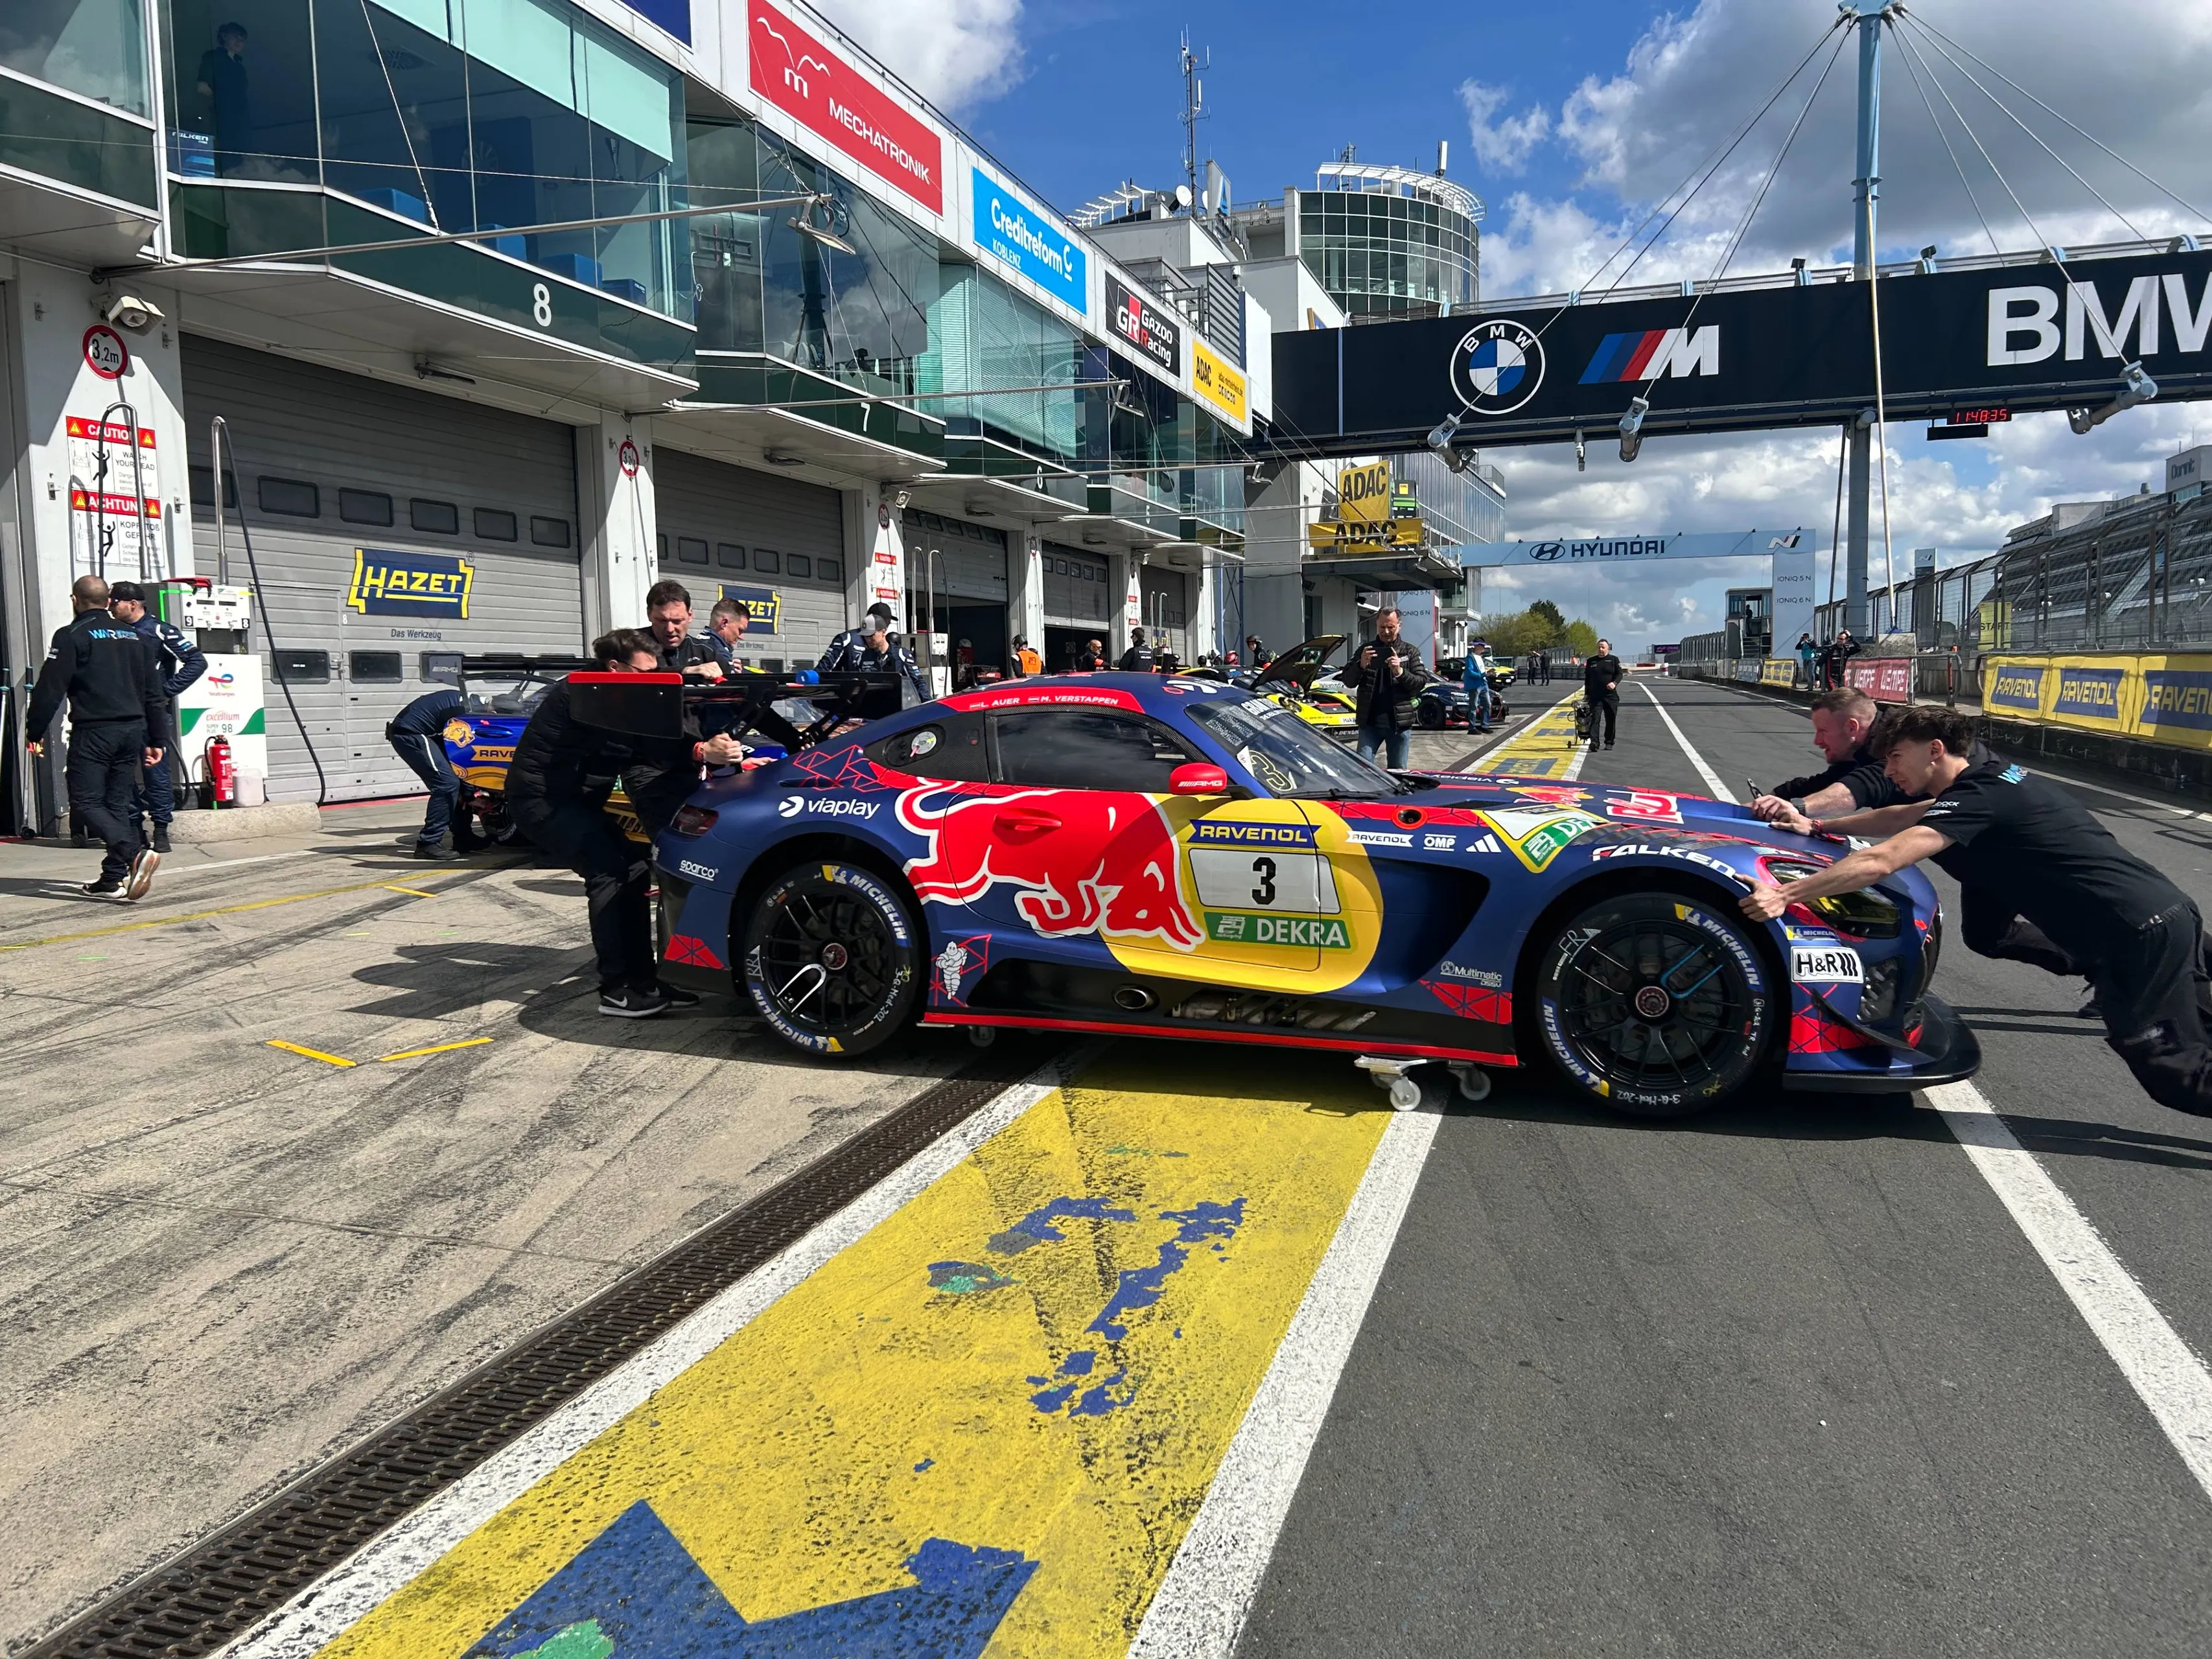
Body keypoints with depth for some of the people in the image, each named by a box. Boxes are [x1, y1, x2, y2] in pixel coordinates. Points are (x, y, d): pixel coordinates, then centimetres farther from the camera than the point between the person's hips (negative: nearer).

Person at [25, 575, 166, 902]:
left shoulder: (71, 637, -4)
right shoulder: (136, 637, 15)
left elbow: (49, 690, -8)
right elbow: (153, 694, 17)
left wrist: (35, 733, 0)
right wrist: (155, 740, 21)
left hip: (93, 731, -6)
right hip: (133, 730, 6)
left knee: (84, 802, -4)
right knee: (118, 804, 10)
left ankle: (136, 854, -25)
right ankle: (113, 880, 10)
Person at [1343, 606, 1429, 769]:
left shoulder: (1410, 652, 8)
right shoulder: (1365, 650, 10)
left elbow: (1421, 682, -2)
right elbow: (1348, 681, 3)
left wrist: (1400, 672, -19)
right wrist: (1361, 665, -17)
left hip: (1399, 722, 0)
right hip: (1369, 721, 0)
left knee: (1398, 771, 6)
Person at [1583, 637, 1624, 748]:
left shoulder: (1614, 660, 6)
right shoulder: (1591, 661, 12)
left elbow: (1619, 674, 1)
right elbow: (1587, 678, 16)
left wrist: (1615, 683, -19)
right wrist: (1586, 694, 13)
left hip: (1610, 695, -1)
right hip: (1595, 695, 1)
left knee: (1610, 720, 6)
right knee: (1595, 718, -13)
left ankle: (1609, 743, 18)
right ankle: (1594, 742, -22)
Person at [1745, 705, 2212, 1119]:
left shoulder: (1979, 800, -19)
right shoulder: (1989, 775, 9)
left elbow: (1879, 862, -29)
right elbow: (1904, 817, 22)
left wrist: (1783, 895, -28)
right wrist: (1817, 825, 18)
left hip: (2147, 935, -9)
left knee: (2174, 1074, -2)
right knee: (1985, 933, 20)